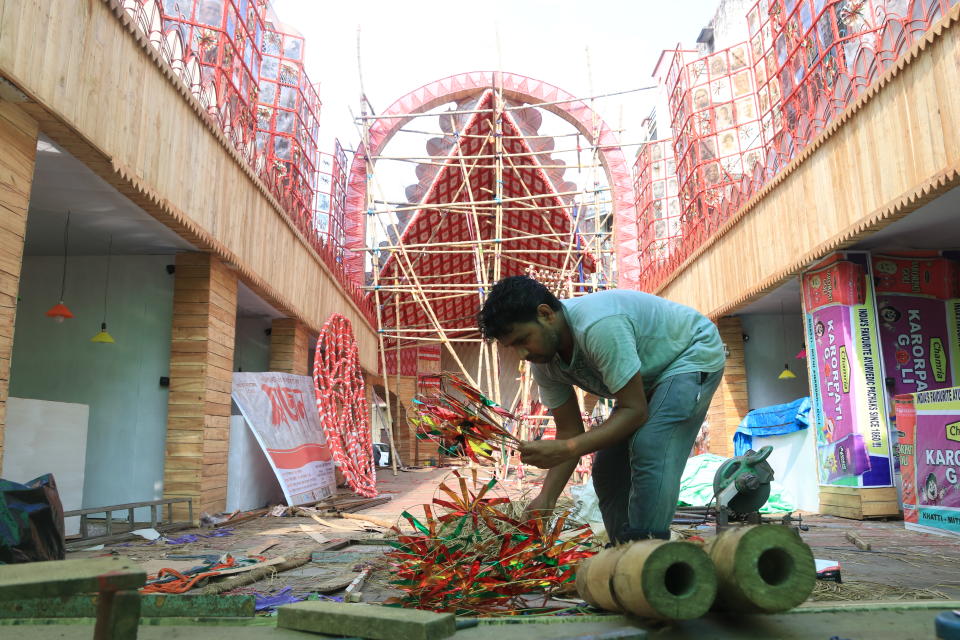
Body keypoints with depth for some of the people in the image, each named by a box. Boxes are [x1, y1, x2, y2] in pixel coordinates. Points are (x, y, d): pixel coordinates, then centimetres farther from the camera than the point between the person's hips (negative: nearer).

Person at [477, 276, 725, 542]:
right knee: (607, 470, 2)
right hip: (649, 375, 8)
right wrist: (546, 498, -18)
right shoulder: (544, 362, -12)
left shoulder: (599, 325, -38)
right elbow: (570, 430, -7)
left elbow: (635, 411, -34)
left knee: (649, 448, -28)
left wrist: (565, 449, -42)